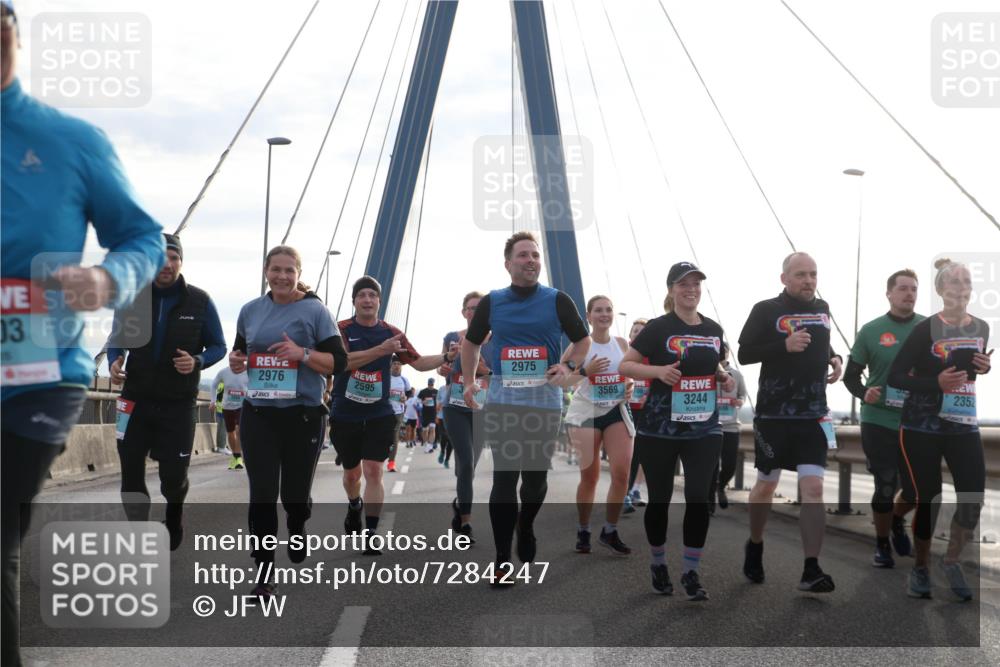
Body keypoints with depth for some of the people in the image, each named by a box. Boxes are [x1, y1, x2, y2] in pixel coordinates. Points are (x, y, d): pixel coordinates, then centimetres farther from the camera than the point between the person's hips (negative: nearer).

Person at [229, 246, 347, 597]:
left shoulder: (315, 310, -4)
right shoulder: (250, 310, 8)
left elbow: (339, 362, -6)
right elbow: (240, 349, 21)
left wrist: (303, 354, -22)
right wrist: (235, 360, -2)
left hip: (303, 416, -2)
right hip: (257, 415, 2)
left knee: (294, 493, 10)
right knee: (261, 496, -3)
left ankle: (297, 529, 45)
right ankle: (263, 571, 5)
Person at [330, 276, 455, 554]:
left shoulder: (391, 333, 2)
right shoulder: (342, 329, -7)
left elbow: (418, 362, 7)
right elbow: (344, 361, -25)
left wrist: (447, 356, -9)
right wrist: (382, 349, -34)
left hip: (379, 415, 0)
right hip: (345, 415, 0)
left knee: (373, 471, -11)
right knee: (352, 472, 16)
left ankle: (371, 534, -7)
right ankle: (354, 506, 48)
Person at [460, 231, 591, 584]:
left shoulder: (558, 300, 1)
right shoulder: (491, 302, 5)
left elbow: (583, 340, 9)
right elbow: (471, 342, 18)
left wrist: (568, 366, -10)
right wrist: (468, 383, 7)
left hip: (545, 401, 0)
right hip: (502, 402, 0)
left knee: (537, 476, 8)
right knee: (504, 478, -3)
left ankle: (526, 528, 37)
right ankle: (503, 560, 1)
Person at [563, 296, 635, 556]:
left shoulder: (622, 344, 5)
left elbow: (630, 375, 16)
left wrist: (630, 388, -6)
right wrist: (585, 370, -25)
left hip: (616, 411, 3)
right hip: (585, 413, -3)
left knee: (622, 472, -8)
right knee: (589, 476, 1)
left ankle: (610, 531, 7)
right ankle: (583, 532, 18)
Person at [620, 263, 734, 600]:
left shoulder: (713, 330, 8)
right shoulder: (659, 328, -7)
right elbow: (625, 365, -6)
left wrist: (725, 378, 3)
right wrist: (659, 371, -21)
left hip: (704, 429, 3)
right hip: (660, 429, -3)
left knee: (698, 498, -5)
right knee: (660, 498, 7)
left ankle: (690, 572, 7)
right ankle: (658, 564, 27)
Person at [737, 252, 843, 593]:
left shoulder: (822, 308, 10)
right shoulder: (766, 310, -6)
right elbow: (744, 353, -10)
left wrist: (834, 358, 6)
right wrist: (785, 345, -22)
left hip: (813, 414, 3)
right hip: (774, 413, -3)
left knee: (813, 488, -8)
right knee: (766, 485, 10)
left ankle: (811, 570, -7)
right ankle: (755, 547, 35)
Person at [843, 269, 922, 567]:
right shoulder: (871, 330, -3)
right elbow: (851, 375, 2)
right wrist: (863, 393, -19)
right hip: (879, 422, -2)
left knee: (917, 489, 7)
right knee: (885, 488, 0)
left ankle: (896, 520, 39)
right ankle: (882, 545, 22)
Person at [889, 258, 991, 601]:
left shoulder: (981, 328, 5)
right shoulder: (926, 329, -11)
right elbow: (895, 376, -11)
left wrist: (985, 368, -1)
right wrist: (937, 381, -23)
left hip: (965, 425, 4)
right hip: (923, 427, -4)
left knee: (973, 497, -4)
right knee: (928, 498, 1)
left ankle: (951, 561, 19)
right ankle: (920, 568, 21)